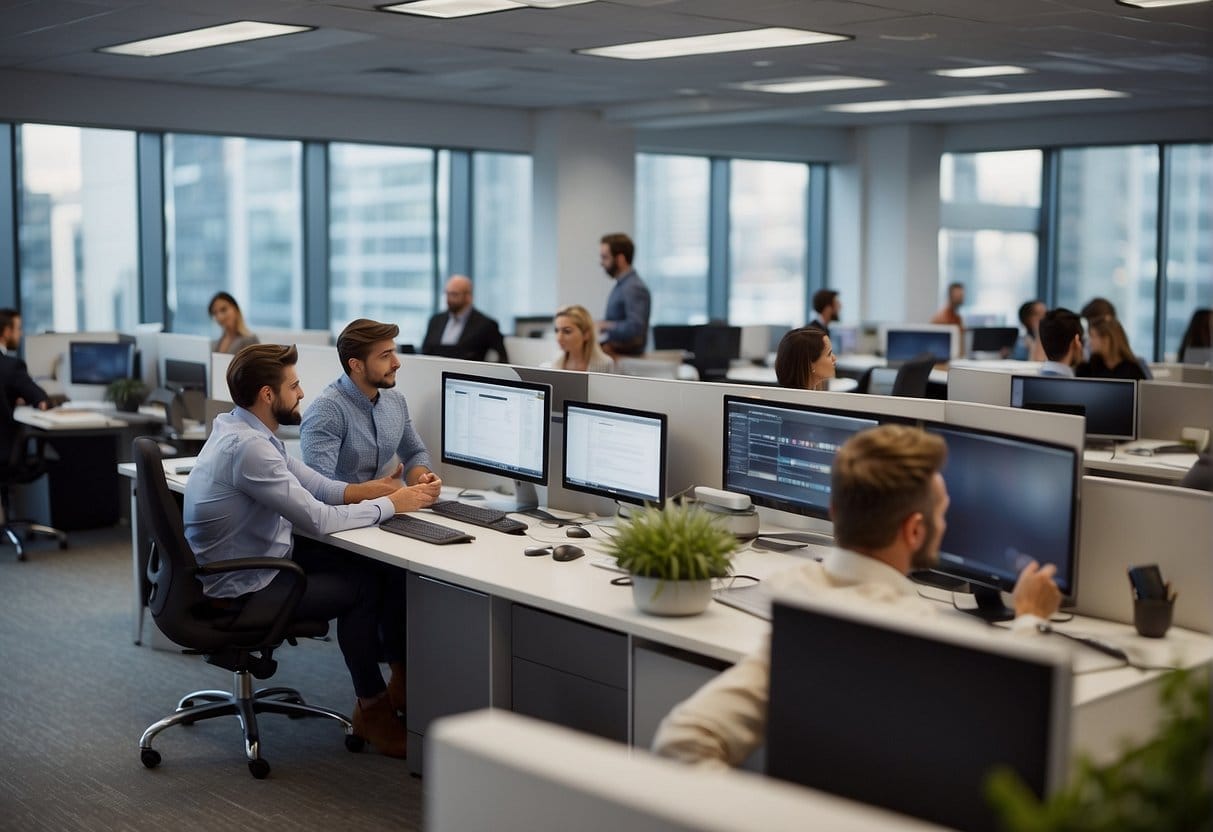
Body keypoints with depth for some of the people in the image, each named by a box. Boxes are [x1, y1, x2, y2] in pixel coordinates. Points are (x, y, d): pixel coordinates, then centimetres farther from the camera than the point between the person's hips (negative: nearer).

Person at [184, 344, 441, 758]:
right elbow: (318, 520, -26)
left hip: (253, 563, 9)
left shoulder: (245, 428, 4)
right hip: (239, 592, -9)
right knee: (362, 587, -4)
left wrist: (365, 489, -4)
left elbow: (310, 482, 11)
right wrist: (392, 505, -15)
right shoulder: (248, 446, -27)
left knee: (359, 565, 7)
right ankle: (372, 709, 11)